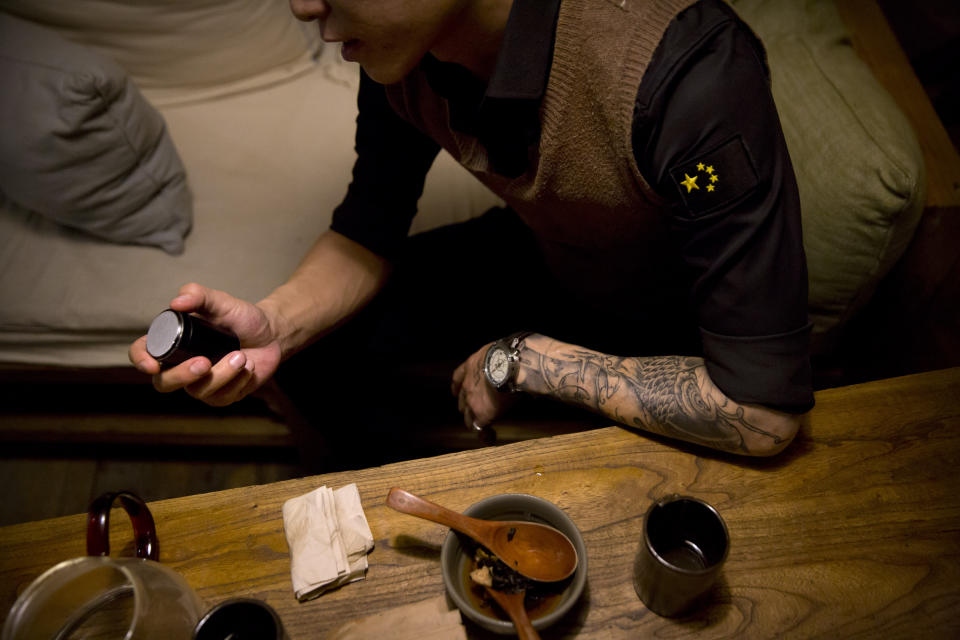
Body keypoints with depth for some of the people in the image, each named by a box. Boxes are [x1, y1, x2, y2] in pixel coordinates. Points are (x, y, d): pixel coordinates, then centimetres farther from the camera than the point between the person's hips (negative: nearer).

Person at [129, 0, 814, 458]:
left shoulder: (688, 73, -42)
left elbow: (763, 412, -37)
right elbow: (371, 230, -6)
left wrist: (519, 360, -27)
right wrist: (276, 323, -26)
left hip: (667, 325, -4)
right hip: (541, 255, 5)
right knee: (320, 344, -2)